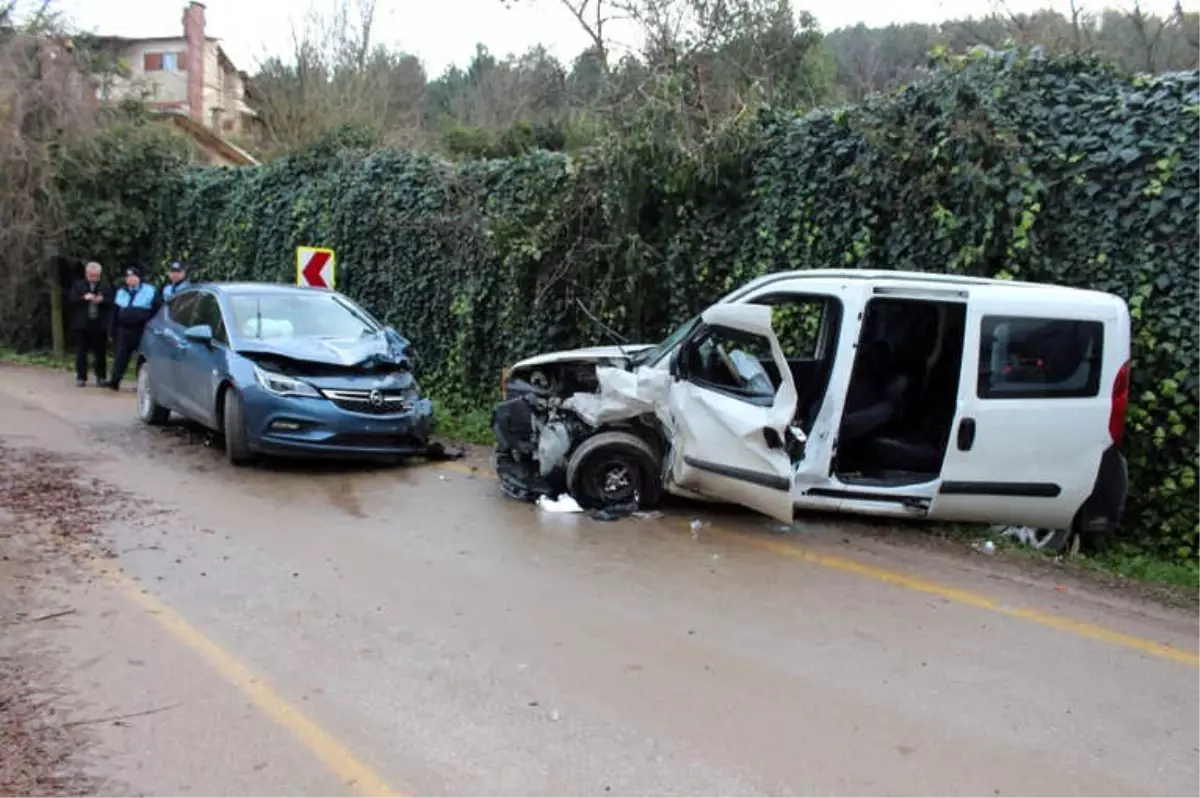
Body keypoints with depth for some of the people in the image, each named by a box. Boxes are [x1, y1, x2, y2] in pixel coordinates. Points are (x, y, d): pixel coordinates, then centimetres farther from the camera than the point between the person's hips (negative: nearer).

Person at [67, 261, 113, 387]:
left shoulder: (106, 286, 5)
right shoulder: (77, 285, 6)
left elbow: (112, 302, 1)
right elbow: (71, 301, -1)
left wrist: (102, 300, -17)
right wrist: (84, 298, -16)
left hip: (100, 325, 0)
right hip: (82, 325, 0)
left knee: (100, 352, 4)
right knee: (81, 353, 3)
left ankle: (101, 377, 13)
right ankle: (81, 377, 10)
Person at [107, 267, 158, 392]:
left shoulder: (149, 291, 1)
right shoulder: (121, 292, 14)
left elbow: (156, 311, -1)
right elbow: (115, 314, 17)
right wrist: (114, 332, 13)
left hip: (143, 330, -3)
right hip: (125, 330, 4)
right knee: (121, 356, 0)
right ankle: (115, 381, 0)